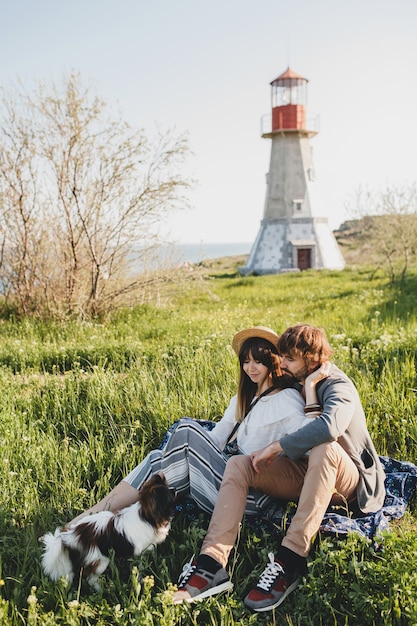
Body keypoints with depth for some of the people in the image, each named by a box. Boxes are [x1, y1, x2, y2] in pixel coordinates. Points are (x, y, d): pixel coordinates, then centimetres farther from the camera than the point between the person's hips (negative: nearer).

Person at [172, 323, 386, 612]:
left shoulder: (338, 387, -15)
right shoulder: (293, 386, 8)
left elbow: (330, 425, -38)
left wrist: (276, 447, -31)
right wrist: (266, 453, -2)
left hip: (347, 482, -6)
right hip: (304, 474, 7)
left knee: (324, 448, -39)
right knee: (238, 463, -13)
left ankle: (290, 561, -40)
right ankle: (212, 561, -31)